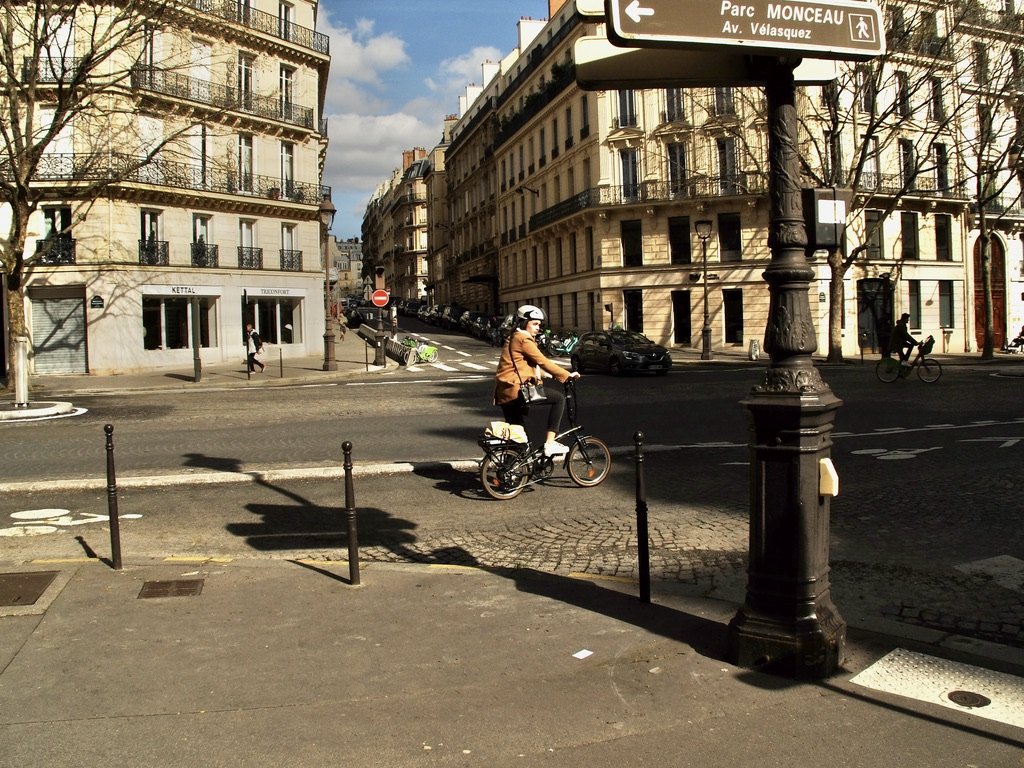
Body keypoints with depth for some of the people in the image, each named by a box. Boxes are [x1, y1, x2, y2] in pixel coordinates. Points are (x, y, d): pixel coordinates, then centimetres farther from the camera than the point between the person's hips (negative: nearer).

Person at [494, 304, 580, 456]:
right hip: (516, 390, -10)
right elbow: (542, 362, -13)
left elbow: (533, 365, 29)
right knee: (559, 398, -7)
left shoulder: (514, 338, 24)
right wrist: (567, 375, -9)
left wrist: (550, 375, 24)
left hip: (505, 393, 10)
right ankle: (550, 443, -11)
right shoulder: (524, 339, -8)